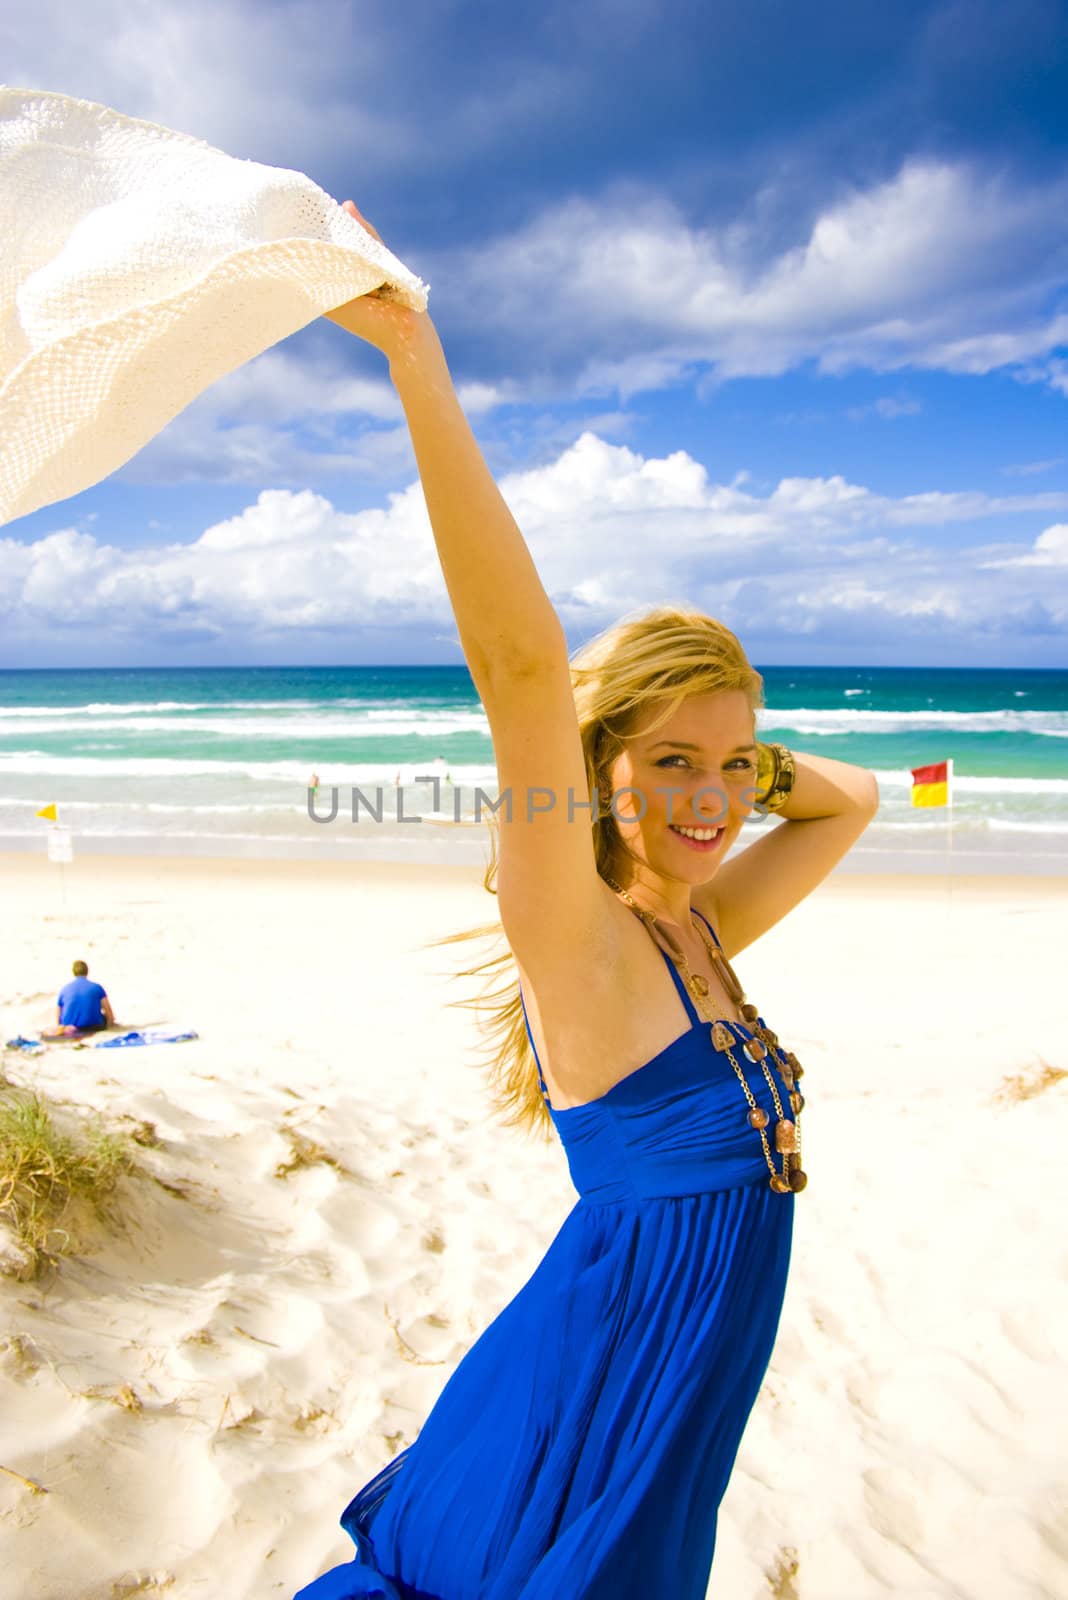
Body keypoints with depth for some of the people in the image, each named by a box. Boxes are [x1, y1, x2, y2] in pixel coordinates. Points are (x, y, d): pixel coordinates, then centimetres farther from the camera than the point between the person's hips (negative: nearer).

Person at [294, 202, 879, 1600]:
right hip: (592, 1413, -7)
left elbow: (851, 799, 15)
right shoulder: (577, 937, -19)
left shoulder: (699, 933, 2)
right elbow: (524, 665, -33)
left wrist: (736, 750, 1)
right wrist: (416, 361, -37)